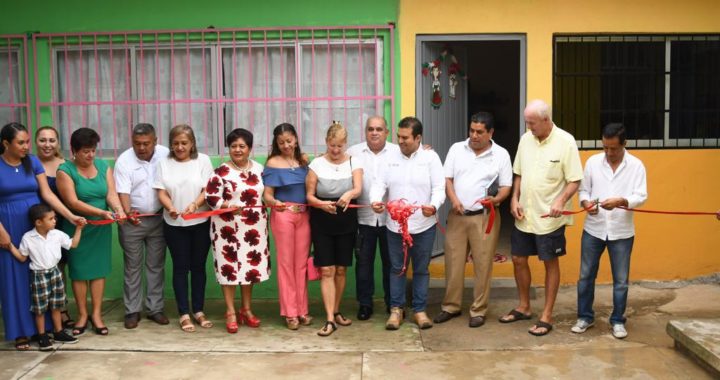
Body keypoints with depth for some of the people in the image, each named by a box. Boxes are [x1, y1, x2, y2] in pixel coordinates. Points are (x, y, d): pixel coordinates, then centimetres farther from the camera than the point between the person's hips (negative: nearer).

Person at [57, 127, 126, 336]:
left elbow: (111, 193, -5)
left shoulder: (103, 166, 3)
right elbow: (73, 202, -17)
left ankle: (96, 314, 13)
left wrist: (118, 209, -27)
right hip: (77, 228, -3)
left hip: (101, 228, 3)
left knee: (99, 269, 4)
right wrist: (102, 212, -26)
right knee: (79, 271, 5)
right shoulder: (65, 170, -9)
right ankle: (82, 314, 17)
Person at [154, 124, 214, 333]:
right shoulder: (164, 163, 3)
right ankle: (184, 314, 13)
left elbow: (208, 190, -5)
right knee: (180, 267, 5)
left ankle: (199, 311, 19)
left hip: (200, 222, 0)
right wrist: (170, 208, -22)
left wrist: (194, 204, -24)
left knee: (198, 266, 8)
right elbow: (161, 192, -2)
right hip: (174, 224, 0)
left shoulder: (203, 160, 0)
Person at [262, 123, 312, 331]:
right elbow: (267, 195, -9)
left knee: (302, 263, 8)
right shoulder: (273, 163, -3)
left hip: (304, 215, 4)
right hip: (283, 215, -4)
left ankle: (302, 310, 18)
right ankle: (290, 312, 10)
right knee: (286, 263, 2)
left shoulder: (304, 159, 9)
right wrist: (274, 202, -27)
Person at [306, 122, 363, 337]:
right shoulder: (317, 164, -3)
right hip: (322, 222, -1)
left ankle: (336, 311, 26)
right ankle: (330, 319, -4)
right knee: (326, 271, -6)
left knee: (341, 269, 9)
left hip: (346, 221, 2)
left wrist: (349, 194, -38)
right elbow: (309, 196, -3)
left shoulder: (354, 162, 0)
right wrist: (322, 204, -24)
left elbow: (358, 189, -14)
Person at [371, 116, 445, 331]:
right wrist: (375, 200, -21)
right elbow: (380, 183, 0)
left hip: (423, 225, -2)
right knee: (397, 268, 10)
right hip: (395, 225, 2)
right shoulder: (391, 157, 4)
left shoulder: (430, 157, -3)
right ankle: (396, 309, 21)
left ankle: (420, 310, 21)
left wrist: (434, 205, -29)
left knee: (421, 269, 9)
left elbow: (439, 187, -9)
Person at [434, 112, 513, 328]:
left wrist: (496, 199, -21)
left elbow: (506, 186, 0)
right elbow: (447, 178, 4)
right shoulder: (456, 149, 5)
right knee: (453, 263, 7)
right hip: (457, 215, 2)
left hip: (485, 217, -2)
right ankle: (451, 306, 20)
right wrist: (454, 200, -12)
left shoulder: (501, 154, 0)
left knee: (483, 265, 2)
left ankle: (478, 310, 14)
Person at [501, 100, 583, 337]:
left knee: (550, 263, 6)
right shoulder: (525, 139, 4)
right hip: (524, 215, 6)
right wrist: (514, 199, 0)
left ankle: (546, 316, 17)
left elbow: (574, 181, -12)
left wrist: (561, 201, -27)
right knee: (518, 259, 12)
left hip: (550, 217, -6)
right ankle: (524, 307, 31)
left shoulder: (565, 141, -12)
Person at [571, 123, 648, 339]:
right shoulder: (592, 162, 1)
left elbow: (641, 196, -9)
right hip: (593, 229, 2)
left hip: (622, 232, -1)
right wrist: (586, 203, -16)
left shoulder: (636, 165, -4)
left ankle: (618, 321, 23)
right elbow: (583, 190, 6)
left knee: (620, 280, 8)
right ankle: (585, 316, 24)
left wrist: (621, 201, -27)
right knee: (586, 275, 9)